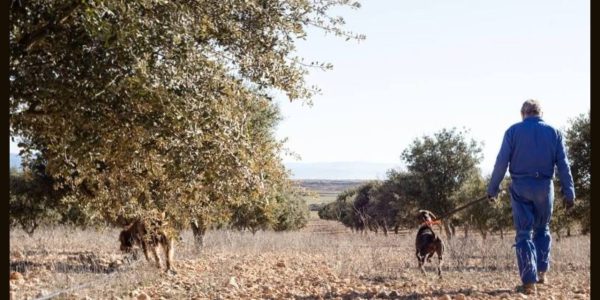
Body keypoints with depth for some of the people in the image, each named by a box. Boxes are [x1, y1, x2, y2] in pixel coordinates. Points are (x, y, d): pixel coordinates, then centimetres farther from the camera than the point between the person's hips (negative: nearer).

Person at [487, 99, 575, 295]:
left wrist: (493, 189, 0)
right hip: (544, 187, 1)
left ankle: (529, 281, -7)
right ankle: (542, 271, 15)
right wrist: (569, 192, 3)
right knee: (542, 229, 21)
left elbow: (501, 162, -4)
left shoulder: (513, 131, 2)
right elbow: (563, 165, 2)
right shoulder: (554, 132, 7)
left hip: (520, 187, -1)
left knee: (523, 234, 1)